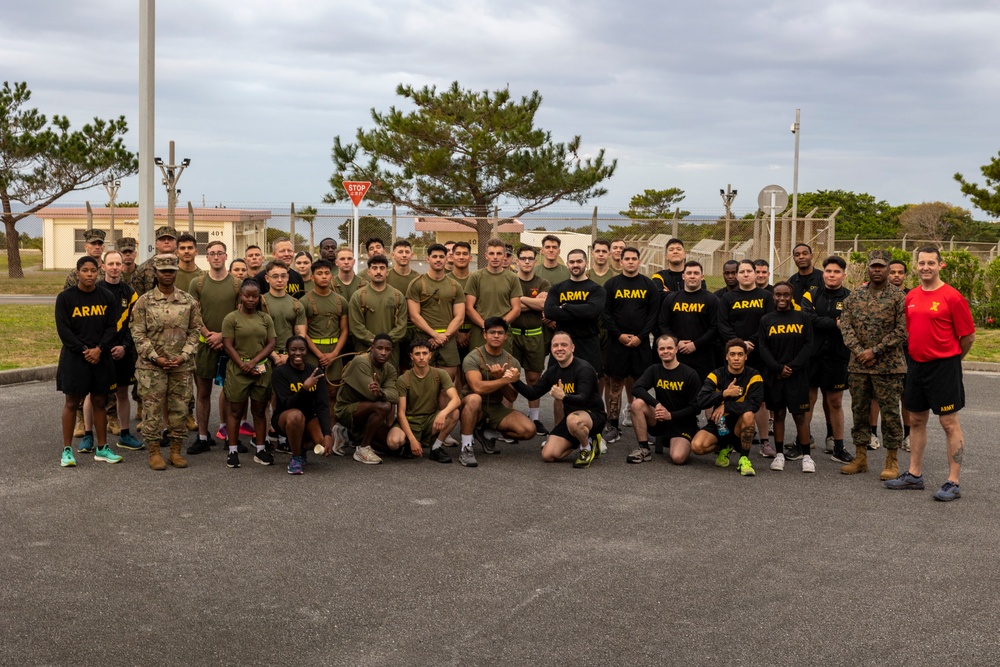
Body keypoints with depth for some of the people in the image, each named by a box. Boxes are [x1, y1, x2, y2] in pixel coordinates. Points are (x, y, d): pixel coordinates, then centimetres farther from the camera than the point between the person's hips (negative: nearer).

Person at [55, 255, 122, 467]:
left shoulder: (107, 297, 5)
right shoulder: (65, 297, -3)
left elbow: (112, 327, 2)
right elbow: (63, 329, -7)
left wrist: (99, 349, -12)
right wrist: (83, 351, -14)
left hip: (101, 357, 3)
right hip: (74, 357, -3)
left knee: (100, 402, 8)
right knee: (72, 402, 2)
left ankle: (102, 448, 16)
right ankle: (67, 450, 8)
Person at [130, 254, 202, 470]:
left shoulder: (189, 301, 5)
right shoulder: (144, 302, -1)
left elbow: (194, 331, 6)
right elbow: (138, 333, -3)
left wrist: (184, 356, -7)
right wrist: (155, 357, -12)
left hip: (181, 365, 2)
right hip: (151, 366, -2)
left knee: (179, 408, 6)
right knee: (152, 409, 1)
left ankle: (176, 450, 17)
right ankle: (154, 452, 10)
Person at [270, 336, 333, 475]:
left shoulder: (316, 372, -4)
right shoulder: (280, 372, -13)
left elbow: (323, 405, -11)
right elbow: (287, 404, -23)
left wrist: (328, 434, -24)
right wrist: (305, 388, -39)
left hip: (309, 418, 4)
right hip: (284, 418, -4)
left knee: (326, 442, -25)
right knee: (296, 415, -38)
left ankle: (301, 446, 12)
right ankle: (296, 457, -14)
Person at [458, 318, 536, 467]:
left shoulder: (512, 362, 4)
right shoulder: (473, 358, -12)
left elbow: (512, 397, -4)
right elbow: (477, 387, -28)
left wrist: (499, 377, -19)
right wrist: (505, 379, -27)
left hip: (497, 408, 5)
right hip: (475, 408, -5)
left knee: (529, 430, -17)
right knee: (474, 398, -41)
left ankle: (488, 434, 8)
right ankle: (466, 448, -27)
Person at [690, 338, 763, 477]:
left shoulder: (753, 376, -10)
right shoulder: (716, 375, -6)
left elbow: (754, 405, -24)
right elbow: (701, 401, -18)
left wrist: (726, 406, -27)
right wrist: (725, 393, -29)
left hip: (740, 426, -2)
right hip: (718, 424, 2)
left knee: (748, 414, -36)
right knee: (696, 446, -24)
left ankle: (744, 459, -19)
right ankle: (723, 448, 11)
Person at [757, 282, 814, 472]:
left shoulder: (802, 318, 4)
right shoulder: (766, 320, 6)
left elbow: (808, 345, -1)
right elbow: (763, 348, 2)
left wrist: (793, 367, -11)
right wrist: (778, 368, -11)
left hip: (797, 375, -1)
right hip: (773, 374, 1)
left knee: (799, 414, -2)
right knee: (778, 413, 6)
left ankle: (806, 456, 4)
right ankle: (779, 454, 11)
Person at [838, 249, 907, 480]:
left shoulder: (898, 297, -4)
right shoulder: (855, 296, 9)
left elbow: (902, 331, -10)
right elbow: (846, 325, 4)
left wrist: (875, 351, -14)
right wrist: (859, 352, -10)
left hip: (888, 366, -4)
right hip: (858, 366, 4)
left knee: (890, 412, 0)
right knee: (859, 411, 10)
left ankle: (892, 461, 10)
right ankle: (860, 458, 21)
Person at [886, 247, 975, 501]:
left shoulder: (952, 297, -12)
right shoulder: (911, 297, 7)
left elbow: (968, 337, -8)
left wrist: (950, 359, 4)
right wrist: (917, 356, 14)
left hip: (944, 366, -7)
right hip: (917, 365, 7)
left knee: (949, 423, -3)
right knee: (916, 421, 14)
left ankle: (953, 483, 1)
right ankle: (914, 475, 24)